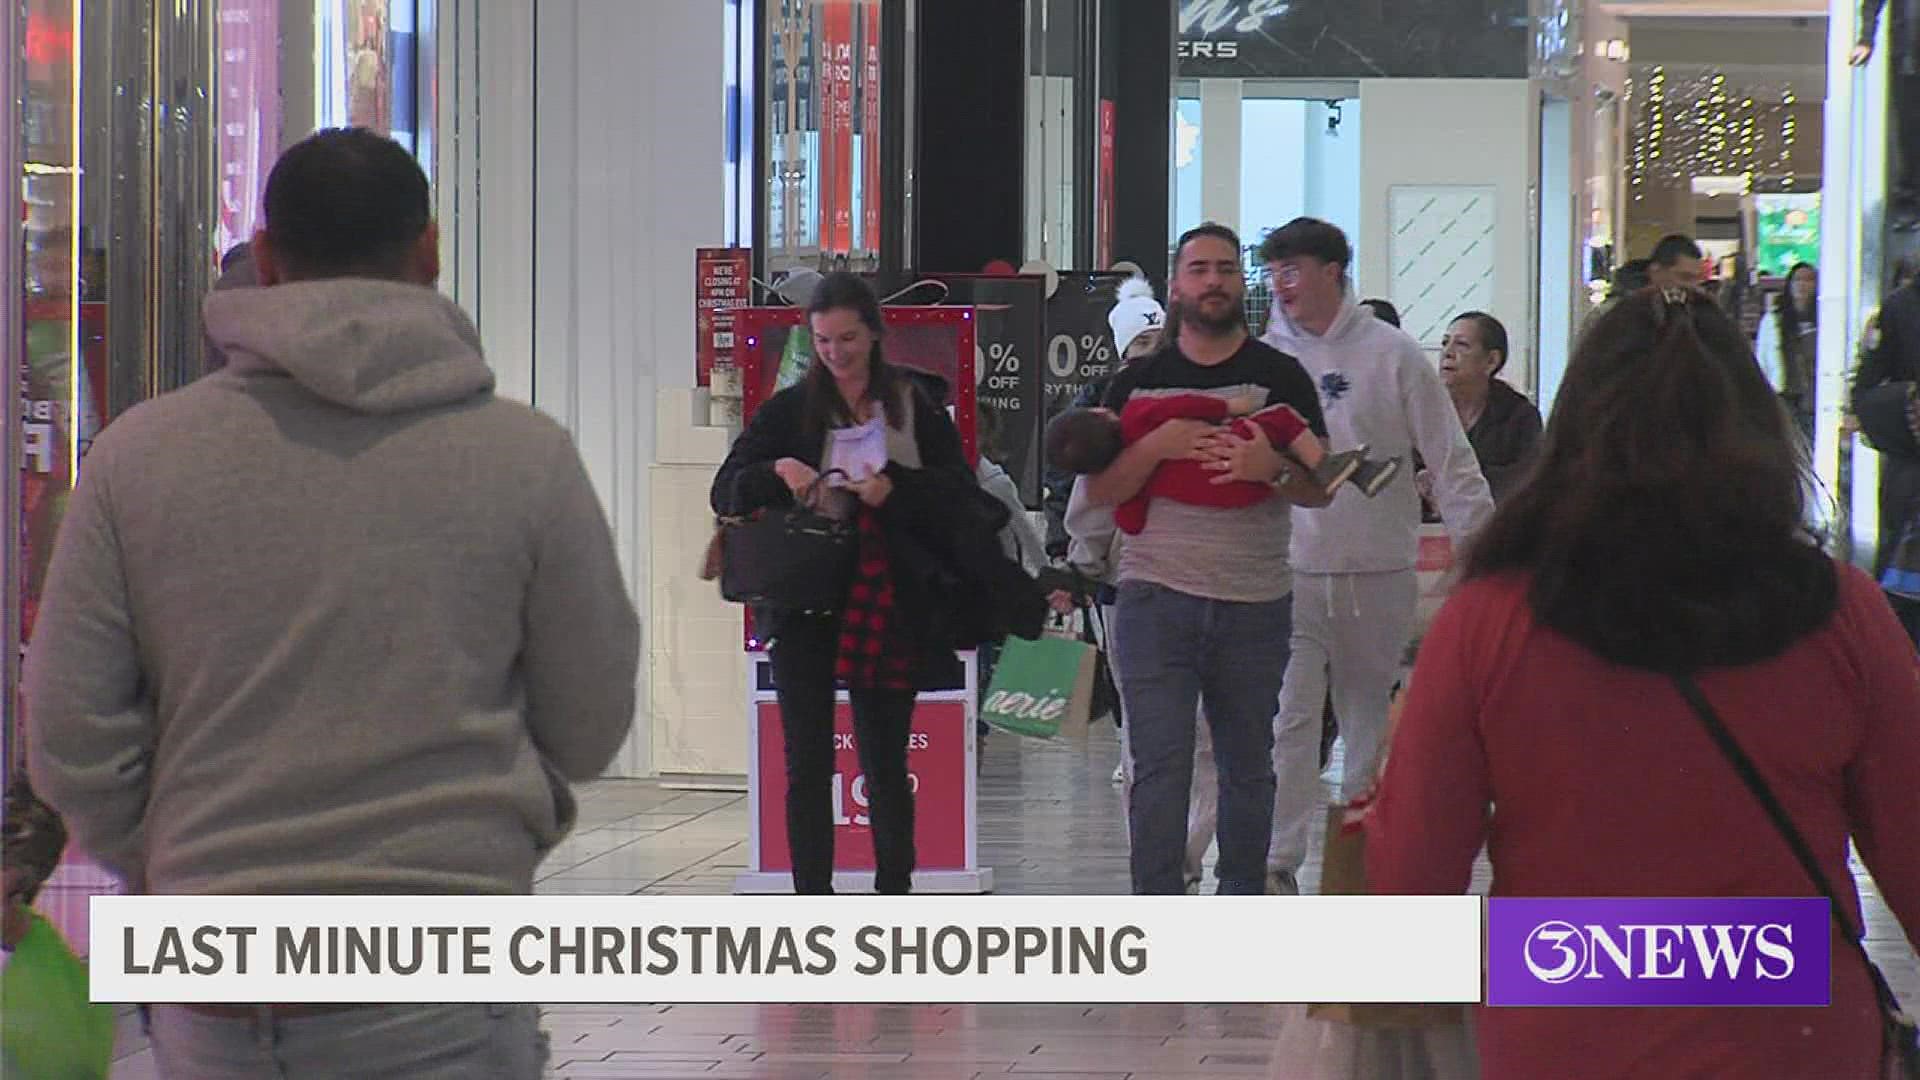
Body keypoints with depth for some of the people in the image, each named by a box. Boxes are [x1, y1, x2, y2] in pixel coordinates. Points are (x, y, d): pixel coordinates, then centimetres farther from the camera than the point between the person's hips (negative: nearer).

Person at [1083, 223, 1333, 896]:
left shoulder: (1280, 376, 7)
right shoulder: (1139, 382, 9)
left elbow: (1321, 488, 4)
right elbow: (1100, 491, 4)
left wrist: (1273, 467, -18)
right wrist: (1157, 445, -14)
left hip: (1256, 603, 1)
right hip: (1158, 597, -1)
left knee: (1248, 766, 9)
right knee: (1160, 767, -6)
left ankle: (1241, 902, 21)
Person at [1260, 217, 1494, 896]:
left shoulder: (1392, 355, 0)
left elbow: (1449, 459, 2)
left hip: (1378, 571, 0)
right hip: (1287, 568, 0)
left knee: (1374, 718, 10)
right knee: (1288, 717, -9)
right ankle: (1276, 863, -10)